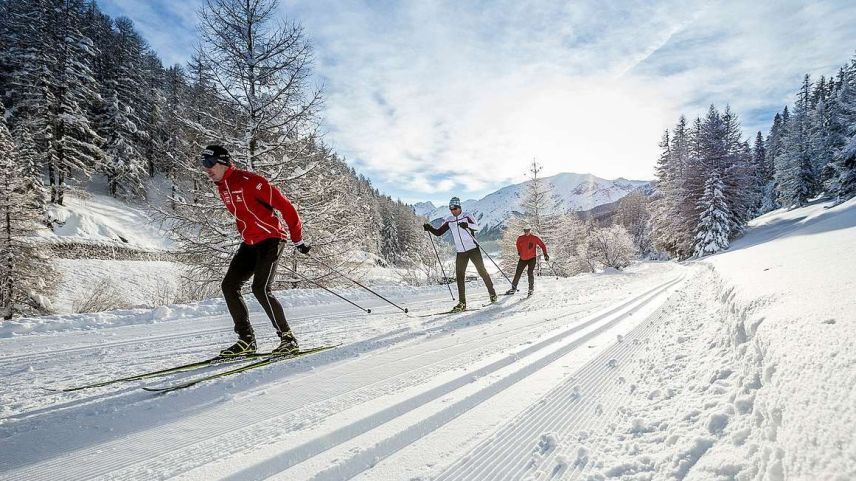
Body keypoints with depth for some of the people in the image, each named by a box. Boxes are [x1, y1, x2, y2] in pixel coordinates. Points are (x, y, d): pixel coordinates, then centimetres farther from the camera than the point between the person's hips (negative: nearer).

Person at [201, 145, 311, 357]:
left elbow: (284, 205, -15)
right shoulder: (222, 187, 11)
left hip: (271, 239, -9)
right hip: (250, 244, 9)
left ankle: (287, 338, -7)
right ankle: (246, 340, 7)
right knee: (229, 285, 1)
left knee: (260, 289, -19)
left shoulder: (249, 181, -16)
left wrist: (297, 239, -12)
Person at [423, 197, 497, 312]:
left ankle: (492, 293, 20)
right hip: (460, 252, 4)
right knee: (459, 276, -1)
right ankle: (462, 303, 3)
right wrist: (429, 228, -11)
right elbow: (438, 232, 6)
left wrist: (467, 225, -36)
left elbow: (476, 227, -17)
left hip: (473, 249, -4)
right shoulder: (449, 220, 7)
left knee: (482, 271, 2)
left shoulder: (467, 216, -4)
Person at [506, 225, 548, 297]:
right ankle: (513, 288, 17)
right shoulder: (520, 238, -1)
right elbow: (518, 245, 20)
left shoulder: (535, 238, -7)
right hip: (523, 258, 3)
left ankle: (531, 289, 5)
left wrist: (545, 254, -6)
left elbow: (542, 245, -1)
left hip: (532, 258, -3)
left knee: (530, 273, -12)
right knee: (518, 273, 5)